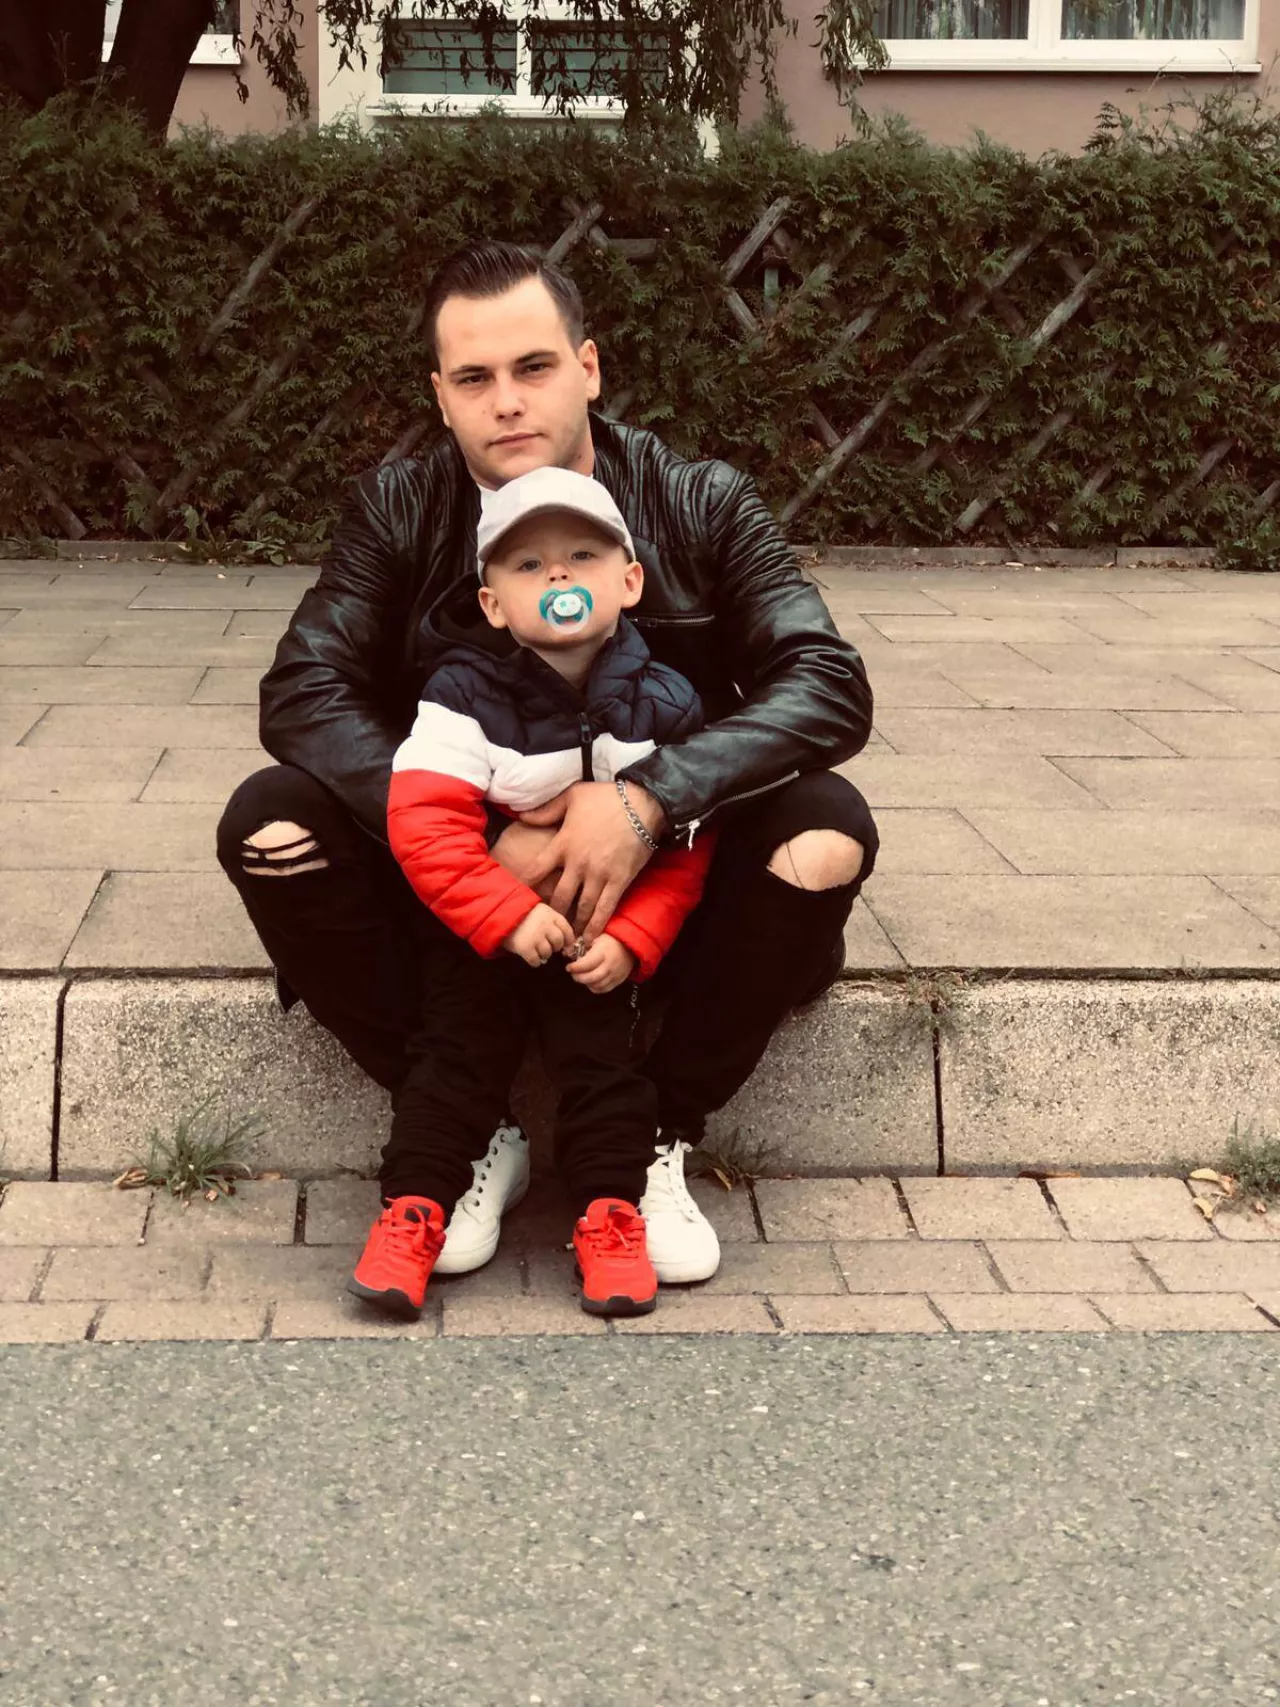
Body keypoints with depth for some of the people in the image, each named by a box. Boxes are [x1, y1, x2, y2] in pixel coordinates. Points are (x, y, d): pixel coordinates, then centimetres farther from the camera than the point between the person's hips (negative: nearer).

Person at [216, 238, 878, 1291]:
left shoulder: (705, 506, -8)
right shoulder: (396, 511, -4)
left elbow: (830, 685, -19)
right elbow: (305, 690, -15)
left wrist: (652, 800, -35)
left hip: (659, 882, -1)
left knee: (825, 833, -28)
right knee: (271, 823, -24)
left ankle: (660, 1134, -7)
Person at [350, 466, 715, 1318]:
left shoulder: (662, 704, -9)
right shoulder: (465, 693, -16)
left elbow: (686, 849, -5)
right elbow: (424, 821, -24)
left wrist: (630, 939, -17)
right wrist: (508, 915, -30)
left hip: (601, 936, 2)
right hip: (480, 930, -1)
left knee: (605, 1059, -1)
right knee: (458, 1054, -2)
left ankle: (610, 1214, 10)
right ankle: (413, 1212, 5)